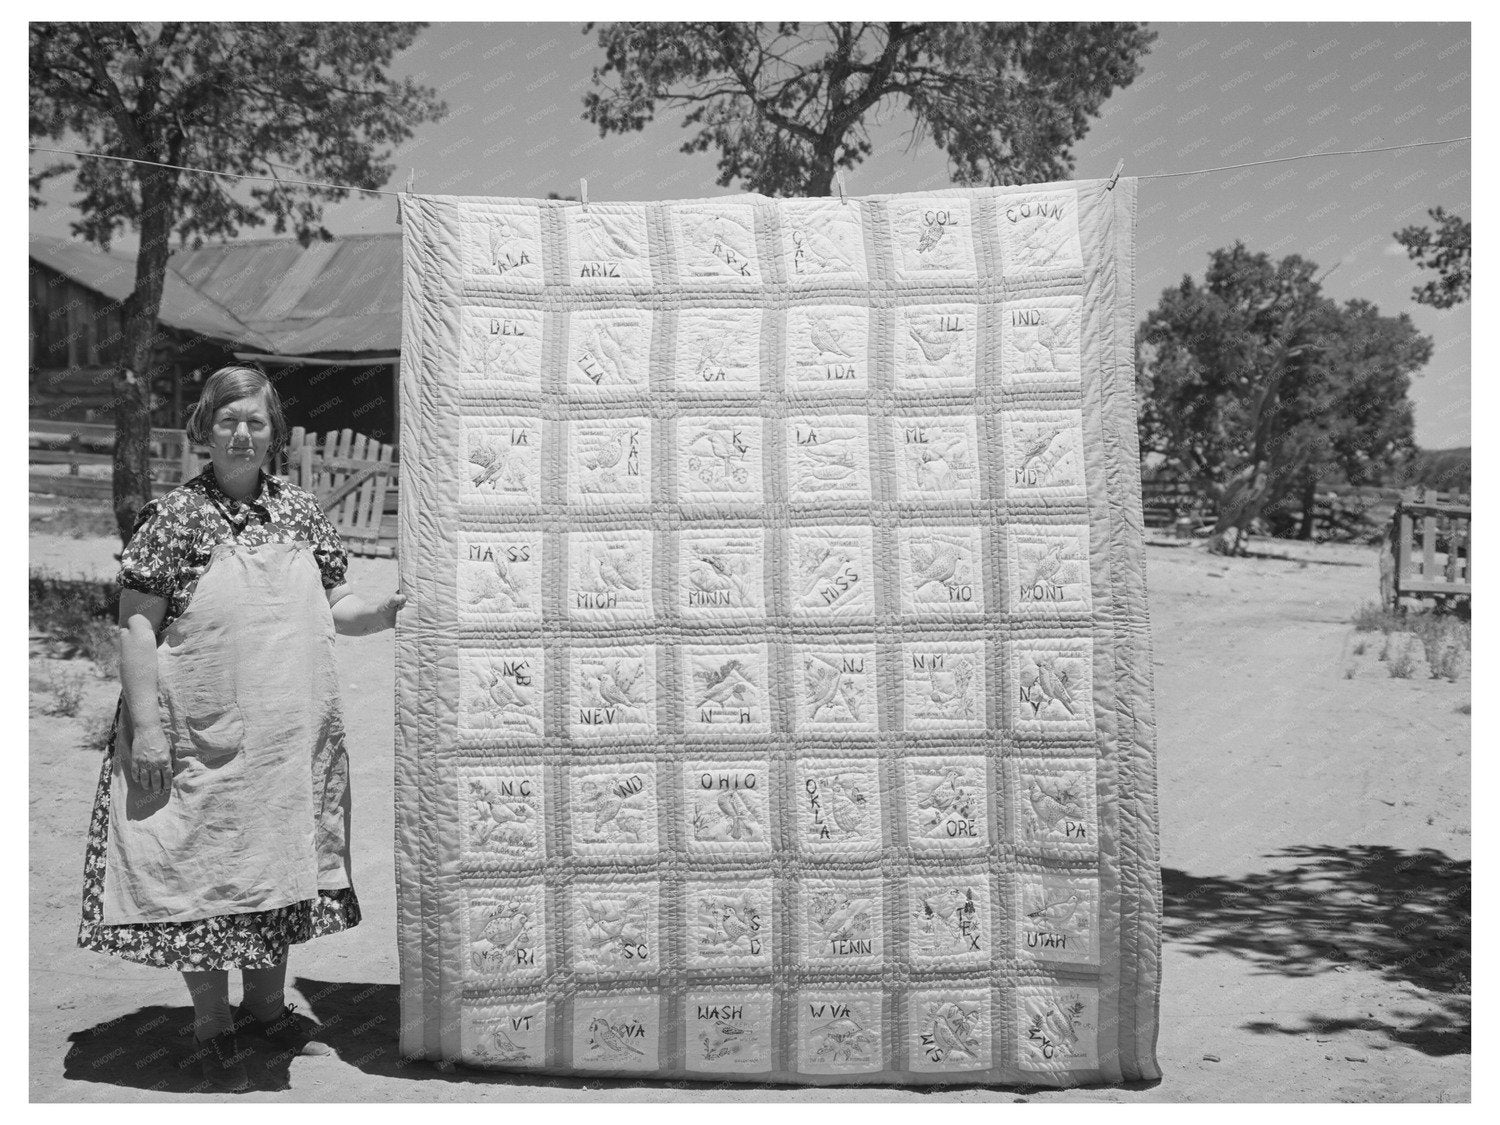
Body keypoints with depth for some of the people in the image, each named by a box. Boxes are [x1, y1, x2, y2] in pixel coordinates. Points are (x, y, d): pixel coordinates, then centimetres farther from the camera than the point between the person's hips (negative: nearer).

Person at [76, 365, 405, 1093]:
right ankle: (212, 1028, 23)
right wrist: (146, 727, -13)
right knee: (206, 872, 5)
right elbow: (136, 626, -8)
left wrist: (393, 610, -10)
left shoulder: (302, 512, 6)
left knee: (282, 866, 15)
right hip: (204, 739, -4)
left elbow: (336, 611, 10)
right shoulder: (174, 518, -7)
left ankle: (267, 1006, 34)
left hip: (291, 737, 5)